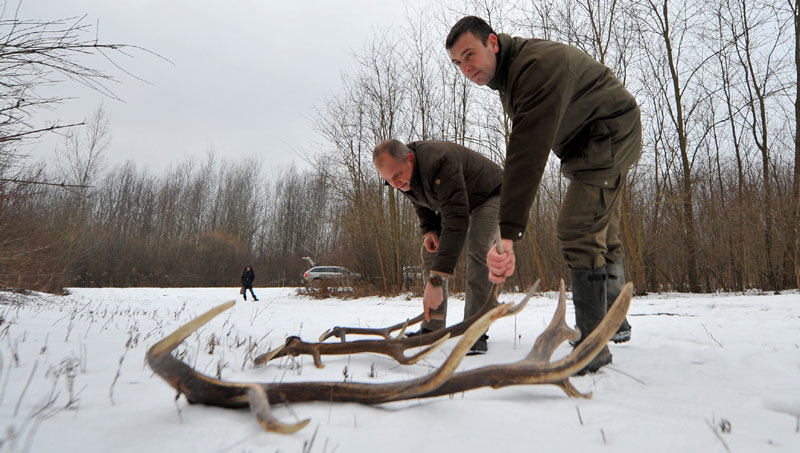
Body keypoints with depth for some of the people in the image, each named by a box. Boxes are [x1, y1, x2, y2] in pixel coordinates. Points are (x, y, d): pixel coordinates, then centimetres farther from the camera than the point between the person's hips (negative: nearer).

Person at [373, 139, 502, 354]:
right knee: (429, 252, -2)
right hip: (456, 200, 8)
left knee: (477, 248, -29)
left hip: (489, 193, -8)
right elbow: (421, 201, 7)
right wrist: (428, 230, -13)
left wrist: (436, 281, -54)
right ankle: (432, 329, 4)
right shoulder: (403, 176, -16)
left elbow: (456, 221, -50)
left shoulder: (439, 163, -43)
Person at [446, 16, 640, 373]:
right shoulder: (508, 74, 1)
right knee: (602, 236, 17)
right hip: (584, 145, 10)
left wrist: (507, 232, -49)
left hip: (610, 134, -10)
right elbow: (526, 145, 10)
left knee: (578, 232, -20)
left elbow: (528, 152, -43)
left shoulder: (537, 65, -31)